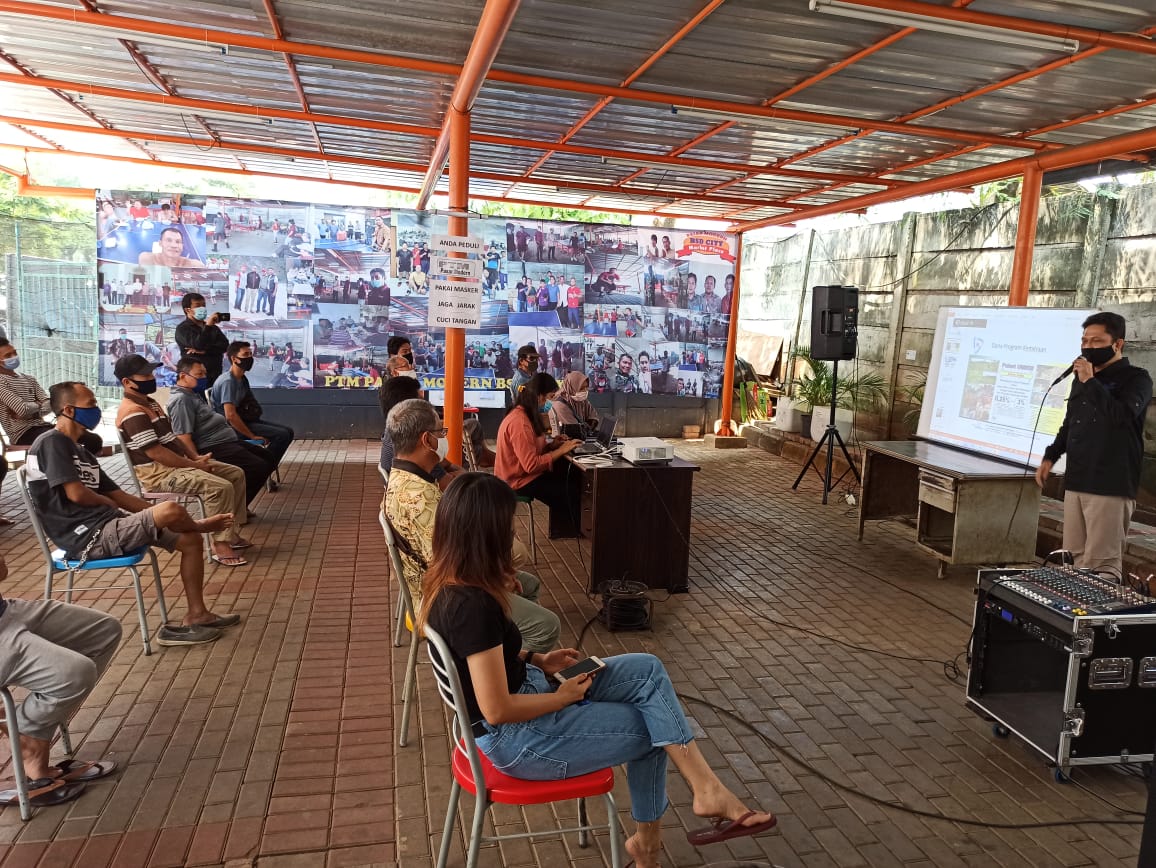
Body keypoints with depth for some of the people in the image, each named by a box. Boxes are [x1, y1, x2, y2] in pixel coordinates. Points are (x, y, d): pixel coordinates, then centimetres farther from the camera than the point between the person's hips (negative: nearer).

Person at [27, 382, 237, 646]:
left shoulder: (81, 452, 21)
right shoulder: (52, 442, -9)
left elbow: (118, 495, 20)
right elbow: (76, 494, -18)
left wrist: (156, 514, 11)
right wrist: (110, 504, 2)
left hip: (107, 526, 10)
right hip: (89, 537, -10)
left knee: (190, 540, 3)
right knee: (171, 510, -27)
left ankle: (197, 615, 5)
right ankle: (198, 524, 10)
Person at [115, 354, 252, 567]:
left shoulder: (150, 404, 16)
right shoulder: (133, 412, -18)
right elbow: (154, 452, -22)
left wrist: (195, 457, 6)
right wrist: (193, 465, -16)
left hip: (177, 464, 11)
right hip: (159, 474, -11)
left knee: (236, 474, 7)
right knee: (220, 487, -28)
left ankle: (231, 532, 9)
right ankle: (220, 544, -20)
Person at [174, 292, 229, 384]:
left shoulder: (213, 327, 19)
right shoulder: (182, 329, 1)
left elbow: (225, 345, 2)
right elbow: (198, 345, -17)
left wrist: (205, 351, -11)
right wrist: (207, 326, -23)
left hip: (215, 376, 5)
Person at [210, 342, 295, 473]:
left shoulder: (242, 379, 13)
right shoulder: (228, 381, -19)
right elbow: (230, 415, -26)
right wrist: (252, 436, -22)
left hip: (247, 420, 10)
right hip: (233, 428, -10)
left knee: (288, 431, 4)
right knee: (282, 435, -20)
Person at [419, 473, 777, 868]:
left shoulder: (448, 583, -2)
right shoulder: (473, 604, -31)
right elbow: (498, 710, -28)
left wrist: (538, 659, 4)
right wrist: (563, 698, -12)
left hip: (524, 690, 9)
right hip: (516, 737, -9)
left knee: (647, 670, 0)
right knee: (652, 726, -2)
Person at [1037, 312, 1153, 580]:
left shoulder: (1136, 378, -2)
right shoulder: (1081, 379, 17)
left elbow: (1121, 416, -21)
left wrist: (1090, 382, -15)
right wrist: (1050, 457, 16)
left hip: (1111, 487, -6)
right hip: (1076, 483, 7)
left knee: (1102, 564, -8)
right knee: (1076, 559, 9)